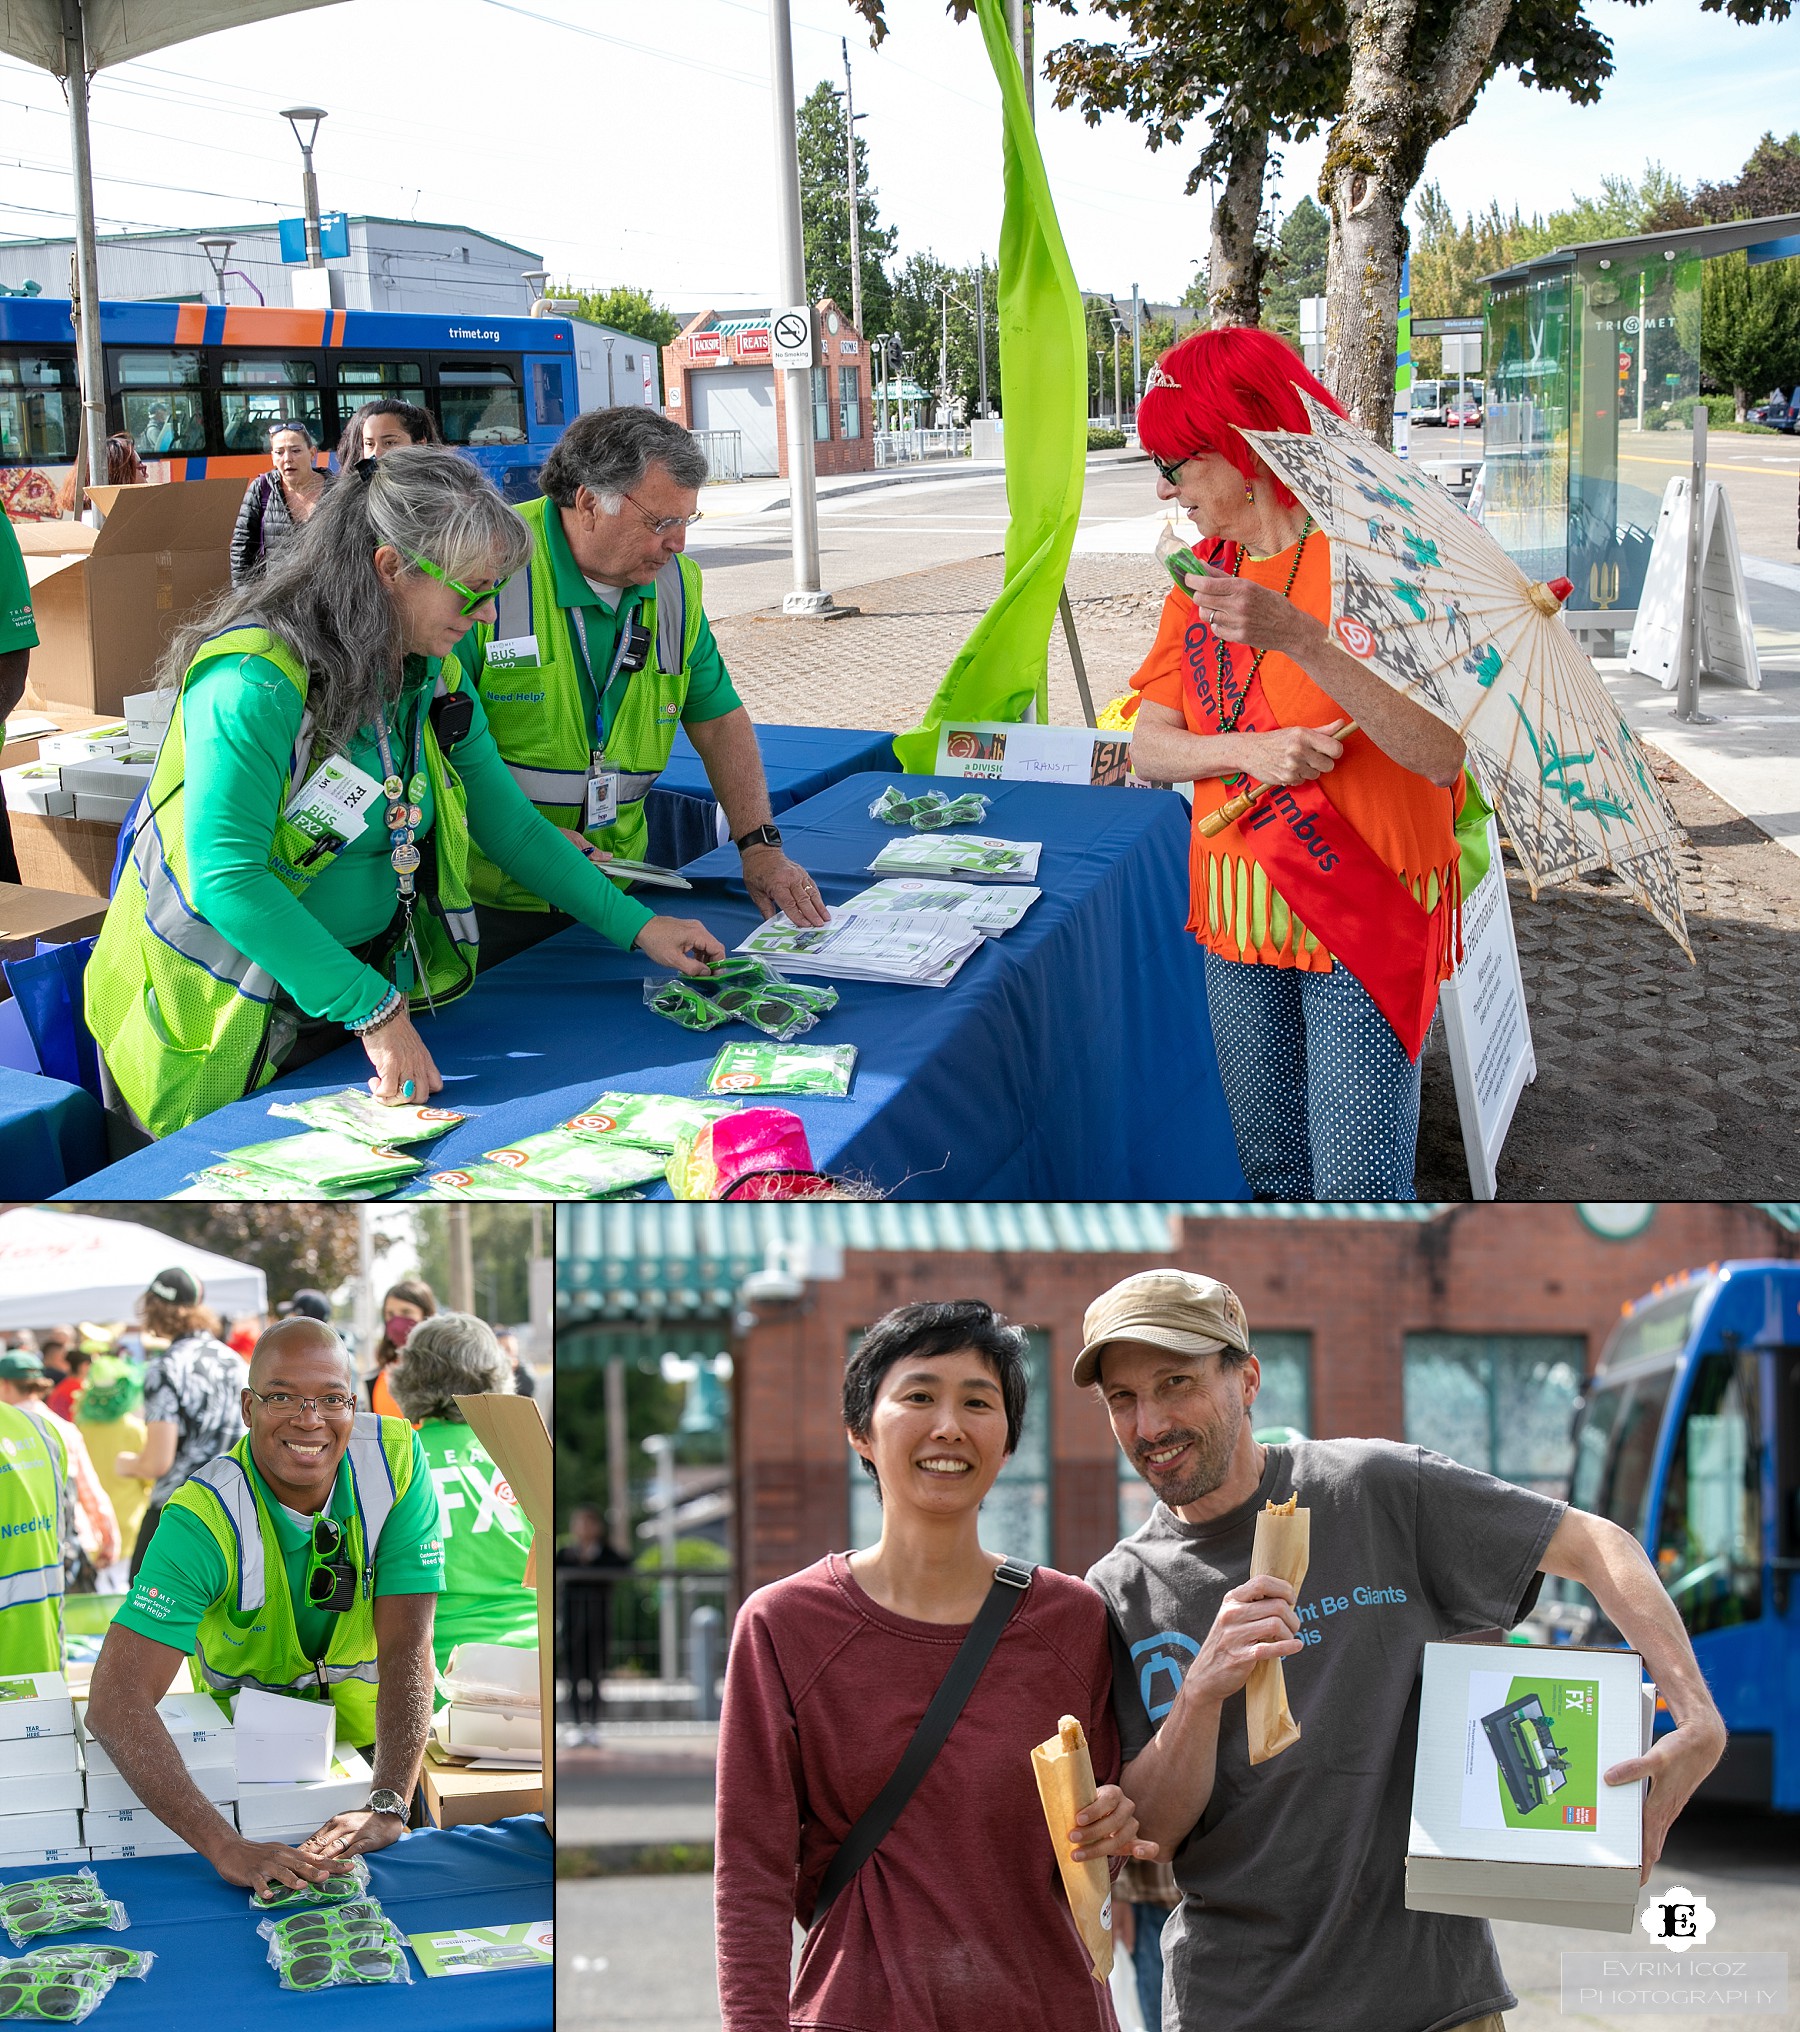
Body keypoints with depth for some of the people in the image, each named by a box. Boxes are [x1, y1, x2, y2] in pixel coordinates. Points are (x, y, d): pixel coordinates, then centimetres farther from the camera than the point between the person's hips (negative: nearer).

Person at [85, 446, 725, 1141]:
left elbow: (509, 824, 9)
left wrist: (637, 927, 4)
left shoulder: (434, 680, 1)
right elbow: (227, 876, -32)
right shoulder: (256, 681, -26)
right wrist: (375, 1009, -33)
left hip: (366, 980, 7)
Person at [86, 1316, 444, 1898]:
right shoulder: (203, 1518, -26)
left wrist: (389, 1806, -34)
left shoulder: (396, 1461, -18)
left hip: (376, 1738, 2)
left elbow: (406, 1645, -20)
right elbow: (114, 1702, -34)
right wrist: (225, 1846, -46)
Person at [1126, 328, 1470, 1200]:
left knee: (1357, 1188, -6)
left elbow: (1443, 757, -23)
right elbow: (1148, 747, 4)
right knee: (1272, 1172, 13)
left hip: (1362, 922, -6)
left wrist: (1300, 640, -33)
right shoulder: (1204, 575, 9)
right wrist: (1250, 751, -17)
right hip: (1239, 922, 6)